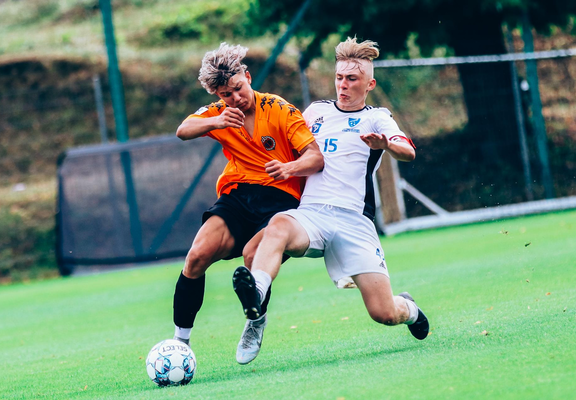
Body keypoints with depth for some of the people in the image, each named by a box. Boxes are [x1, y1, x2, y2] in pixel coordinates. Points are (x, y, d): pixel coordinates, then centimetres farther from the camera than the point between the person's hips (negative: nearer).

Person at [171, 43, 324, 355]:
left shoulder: (279, 110, -2)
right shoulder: (219, 113, 9)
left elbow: (316, 157, -9)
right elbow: (183, 131, -10)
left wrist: (290, 168, -31)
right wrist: (215, 122, -30)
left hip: (280, 199, -3)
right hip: (237, 196, 3)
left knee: (254, 256, -31)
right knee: (199, 254, -21)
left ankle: (256, 322, -1)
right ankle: (180, 338, -10)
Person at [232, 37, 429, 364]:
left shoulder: (376, 118, 10)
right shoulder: (317, 111, 21)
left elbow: (408, 152, -9)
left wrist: (386, 145, -31)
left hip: (354, 221, -2)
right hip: (310, 214, 2)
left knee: (384, 313, -8)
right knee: (278, 226, -37)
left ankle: (408, 308, 29)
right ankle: (255, 297, -61)